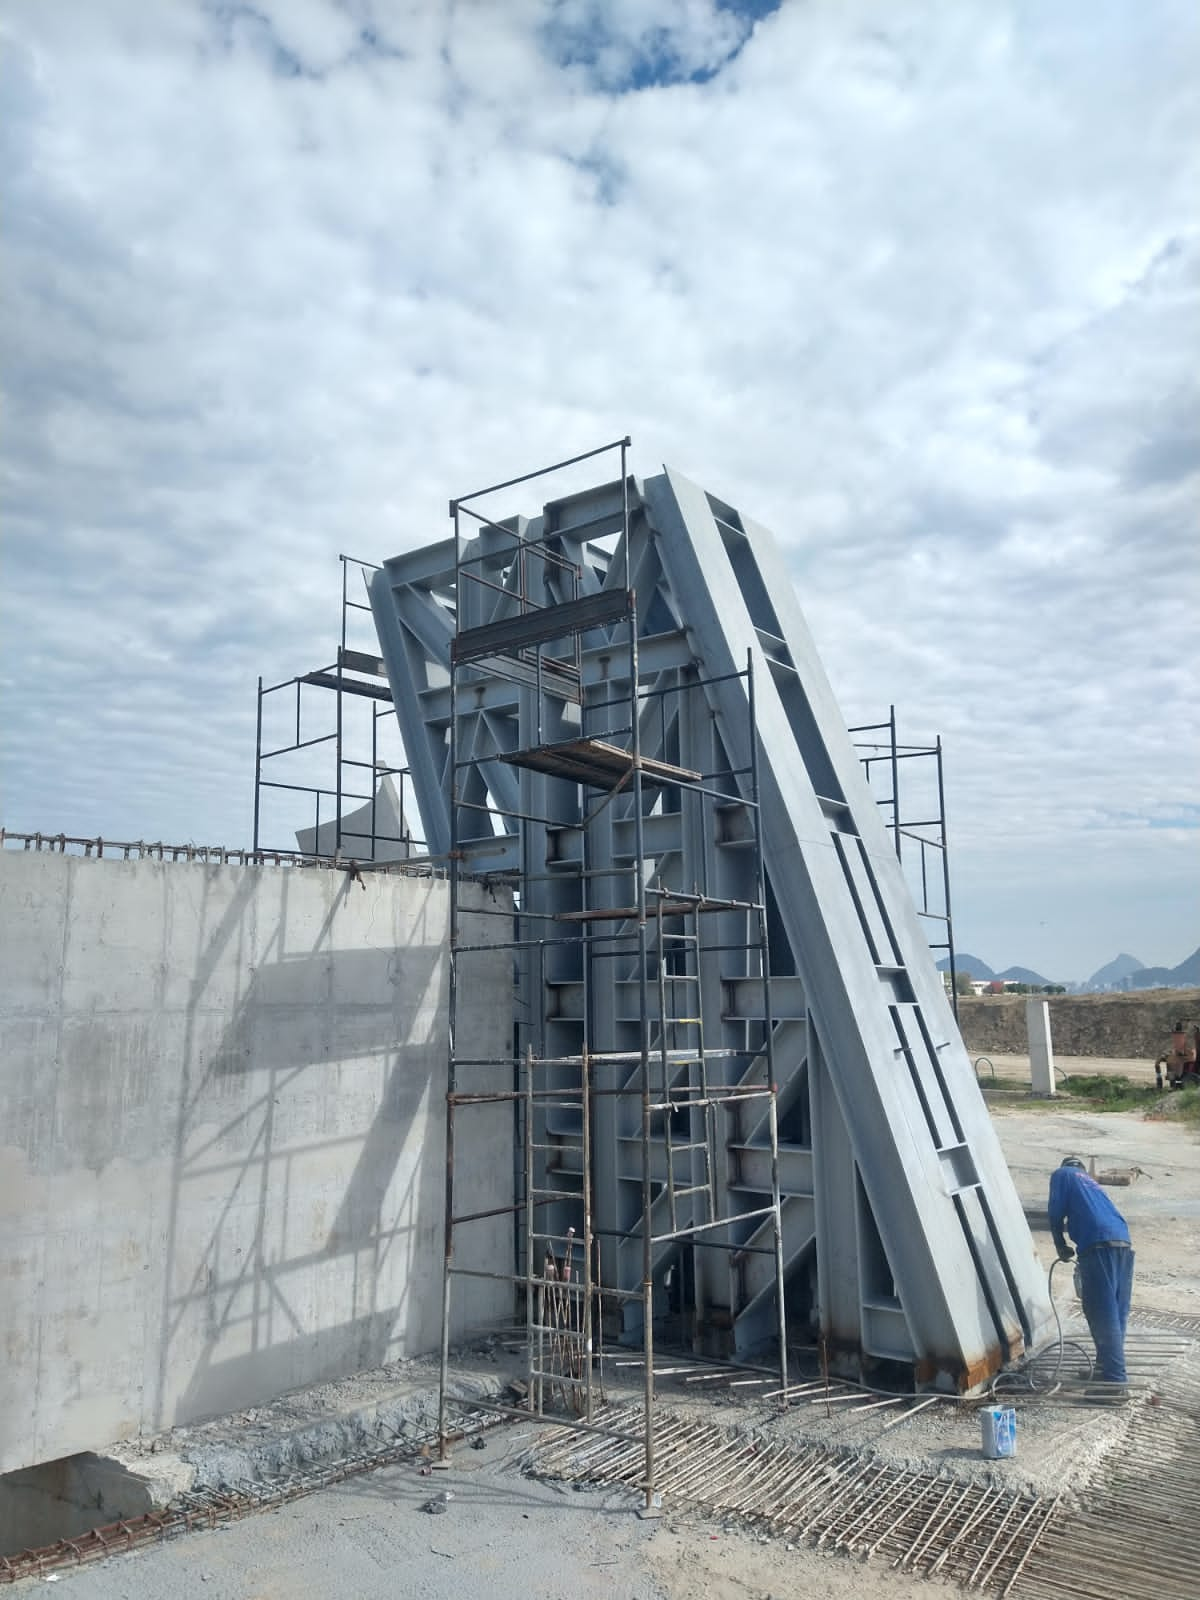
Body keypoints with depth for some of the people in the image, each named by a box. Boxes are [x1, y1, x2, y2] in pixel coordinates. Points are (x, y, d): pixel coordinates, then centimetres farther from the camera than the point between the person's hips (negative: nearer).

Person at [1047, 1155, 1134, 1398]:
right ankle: (1107, 1367, 25)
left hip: (1099, 1244, -7)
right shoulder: (1090, 1182, 36)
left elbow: (1056, 1213, 5)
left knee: (1103, 1316, -6)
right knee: (1116, 1313, 15)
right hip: (1123, 1242, 7)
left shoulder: (1062, 1175, 18)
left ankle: (1115, 1382, -7)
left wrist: (1061, 1246, 19)